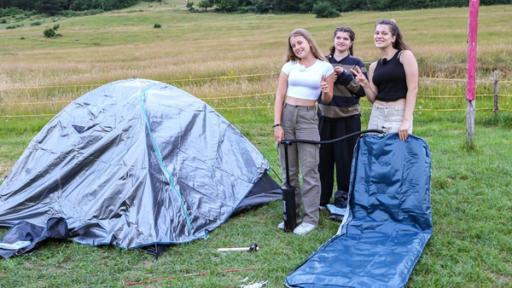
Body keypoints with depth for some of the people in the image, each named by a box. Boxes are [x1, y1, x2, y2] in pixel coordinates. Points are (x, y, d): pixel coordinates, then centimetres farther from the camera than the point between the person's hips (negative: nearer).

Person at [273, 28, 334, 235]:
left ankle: (311, 218, 3)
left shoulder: (325, 67, 1)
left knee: (309, 170, -5)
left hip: (308, 118, -3)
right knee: (288, 170, 9)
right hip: (287, 115, 3)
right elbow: (279, 97, 5)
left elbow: (326, 101, 4)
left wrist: (326, 92, -19)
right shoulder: (289, 67, 6)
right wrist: (277, 124, -4)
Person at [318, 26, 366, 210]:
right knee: (324, 156, 5)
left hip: (348, 117, -3)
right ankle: (322, 197, 19)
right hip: (325, 116, 3)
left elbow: (362, 91, -5)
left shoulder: (356, 63, 0)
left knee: (345, 157, 1)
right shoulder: (324, 61, 8)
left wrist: (345, 77, -16)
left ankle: (343, 196, 16)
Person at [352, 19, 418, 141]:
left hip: (399, 114, -5)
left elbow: (413, 89, -7)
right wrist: (365, 85, -6)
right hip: (377, 115, 5)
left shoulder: (405, 56, -1)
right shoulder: (374, 66, 13)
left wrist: (406, 120, -14)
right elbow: (373, 98, 13)